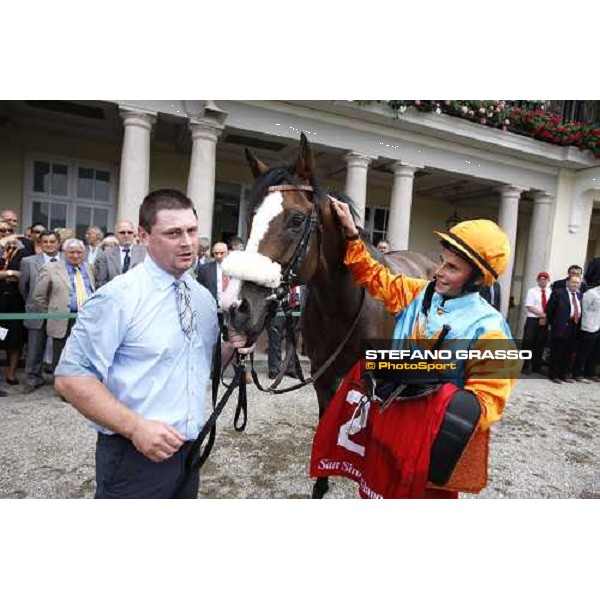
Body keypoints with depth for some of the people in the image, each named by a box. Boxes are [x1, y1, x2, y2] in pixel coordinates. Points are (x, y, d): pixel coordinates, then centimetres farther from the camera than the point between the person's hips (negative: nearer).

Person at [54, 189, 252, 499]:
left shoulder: (204, 297, 4)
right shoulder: (118, 297, -16)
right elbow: (70, 377, -16)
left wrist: (230, 347, -6)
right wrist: (135, 426, -24)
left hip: (190, 450, 7)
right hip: (134, 453, -6)